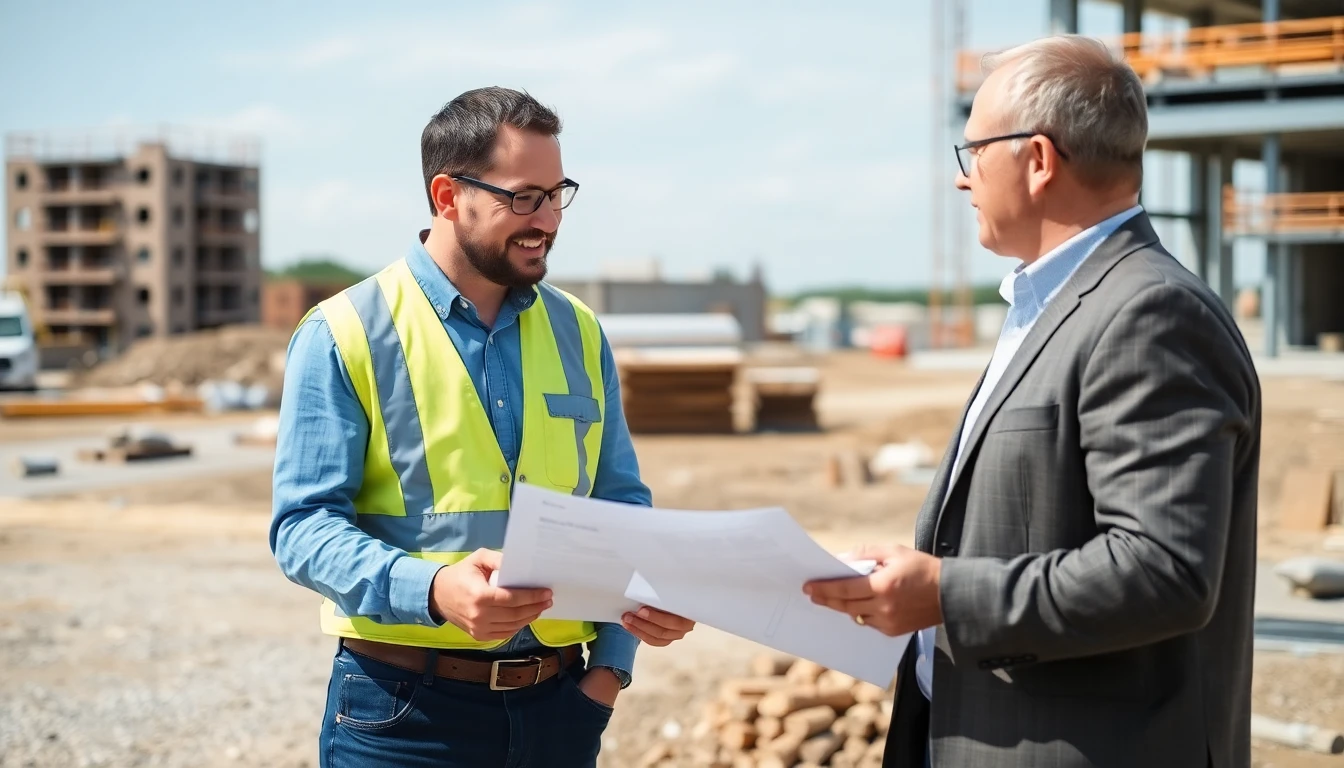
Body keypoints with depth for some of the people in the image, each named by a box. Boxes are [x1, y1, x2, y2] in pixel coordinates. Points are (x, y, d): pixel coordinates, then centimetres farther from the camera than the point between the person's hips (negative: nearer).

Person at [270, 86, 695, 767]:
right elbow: (303, 526, -10)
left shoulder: (579, 333, 8)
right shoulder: (345, 335, -5)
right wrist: (433, 591, -27)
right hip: (403, 710, -4)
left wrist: (610, 663, -2)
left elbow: (621, 504, 12)